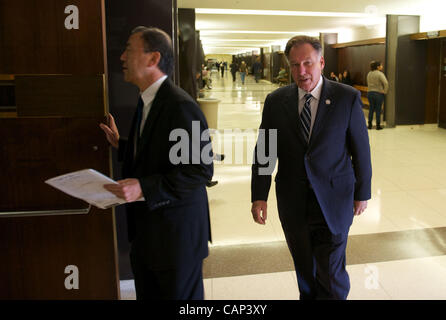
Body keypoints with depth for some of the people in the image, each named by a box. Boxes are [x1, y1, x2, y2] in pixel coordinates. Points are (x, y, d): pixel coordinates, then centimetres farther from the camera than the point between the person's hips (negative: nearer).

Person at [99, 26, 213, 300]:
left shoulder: (181, 106, -21)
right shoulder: (148, 103, 10)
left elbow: (201, 169, -25)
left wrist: (144, 187, -30)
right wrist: (120, 144, 10)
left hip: (176, 234, -9)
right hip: (145, 232, 9)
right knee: (147, 295, 22)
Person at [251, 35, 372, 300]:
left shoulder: (347, 98, -7)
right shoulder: (275, 101, -1)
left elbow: (361, 149, 0)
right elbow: (264, 151, 1)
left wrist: (362, 192, 4)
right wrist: (259, 195, -4)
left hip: (333, 201, -2)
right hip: (292, 202, 3)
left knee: (331, 271, 1)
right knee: (305, 269, 18)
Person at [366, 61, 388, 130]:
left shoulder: (369, 74, 7)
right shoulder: (380, 74, -13)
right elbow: (386, 83, -22)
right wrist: (385, 91, -11)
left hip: (370, 93, 5)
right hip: (379, 93, -5)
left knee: (371, 109, 11)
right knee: (378, 110, 2)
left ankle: (369, 124, 13)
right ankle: (378, 125, 6)